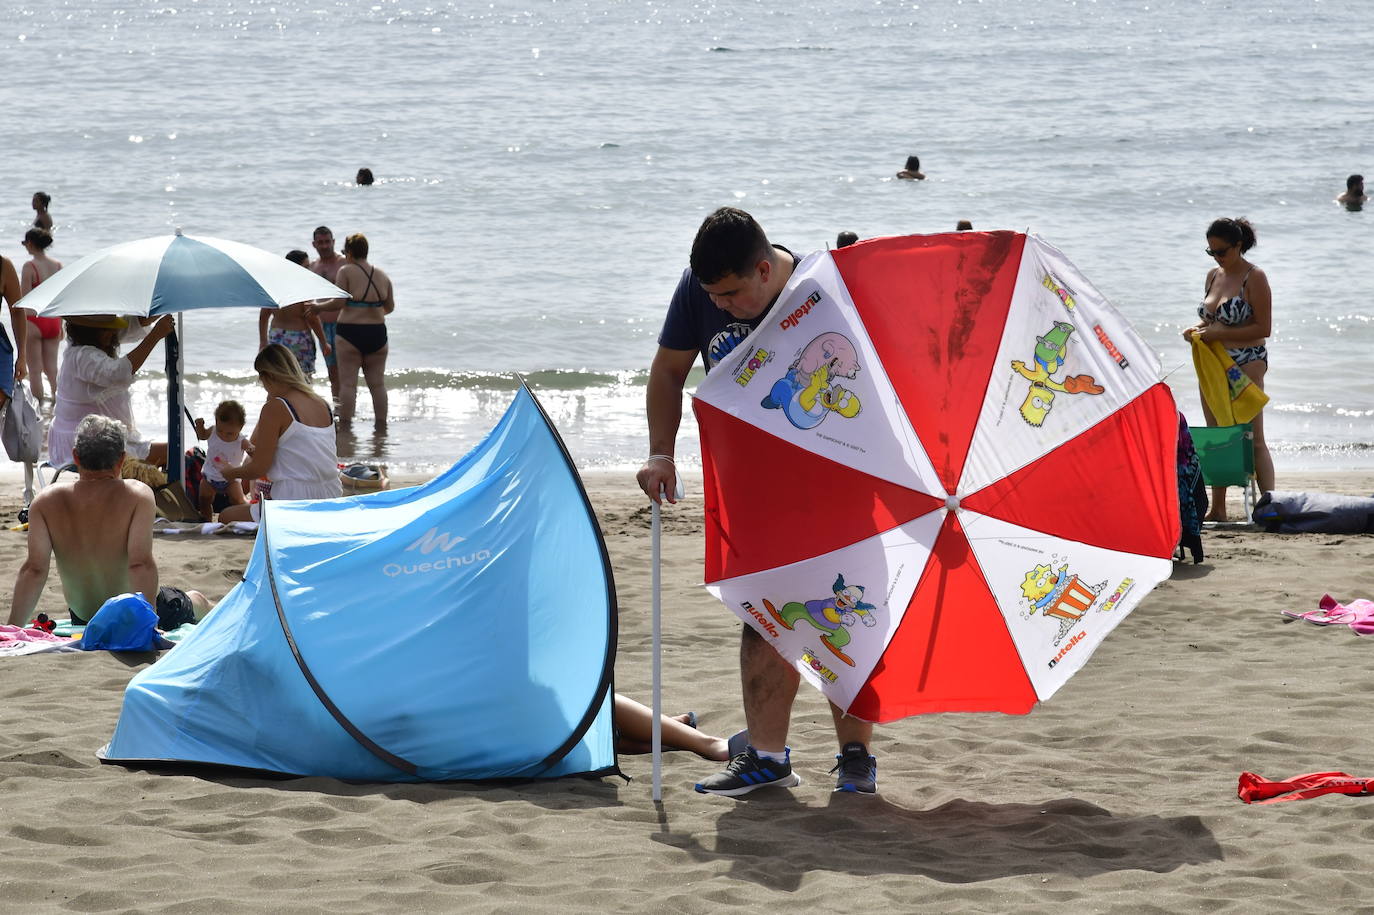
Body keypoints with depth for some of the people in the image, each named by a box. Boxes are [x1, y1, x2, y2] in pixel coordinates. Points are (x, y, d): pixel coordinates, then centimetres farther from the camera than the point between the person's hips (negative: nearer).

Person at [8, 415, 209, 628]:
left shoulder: (45, 502, -16)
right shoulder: (136, 496, -23)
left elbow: (34, 570, -23)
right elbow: (140, 564, -32)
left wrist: (14, 627, -25)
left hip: (83, 619, 3)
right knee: (198, 600, 33)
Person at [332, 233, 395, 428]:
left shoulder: (346, 271, -8)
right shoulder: (383, 276, 8)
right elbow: (390, 307, 15)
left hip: (350, 332, -5)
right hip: (377, 333, 5)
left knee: (348, 383, -1)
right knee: (377, 383, 11)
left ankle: (345, 423, -3)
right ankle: (381, 424, 13)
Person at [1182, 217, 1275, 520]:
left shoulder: (1254, 278, -9)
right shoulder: (1213, 276, 12)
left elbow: (1264, 328, -14)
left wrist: (1219, 333, -19)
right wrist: (1198, 329, 0)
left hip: (1247, 364, -7)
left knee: (1253, 440, -9)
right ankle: (1217, 509, 14)